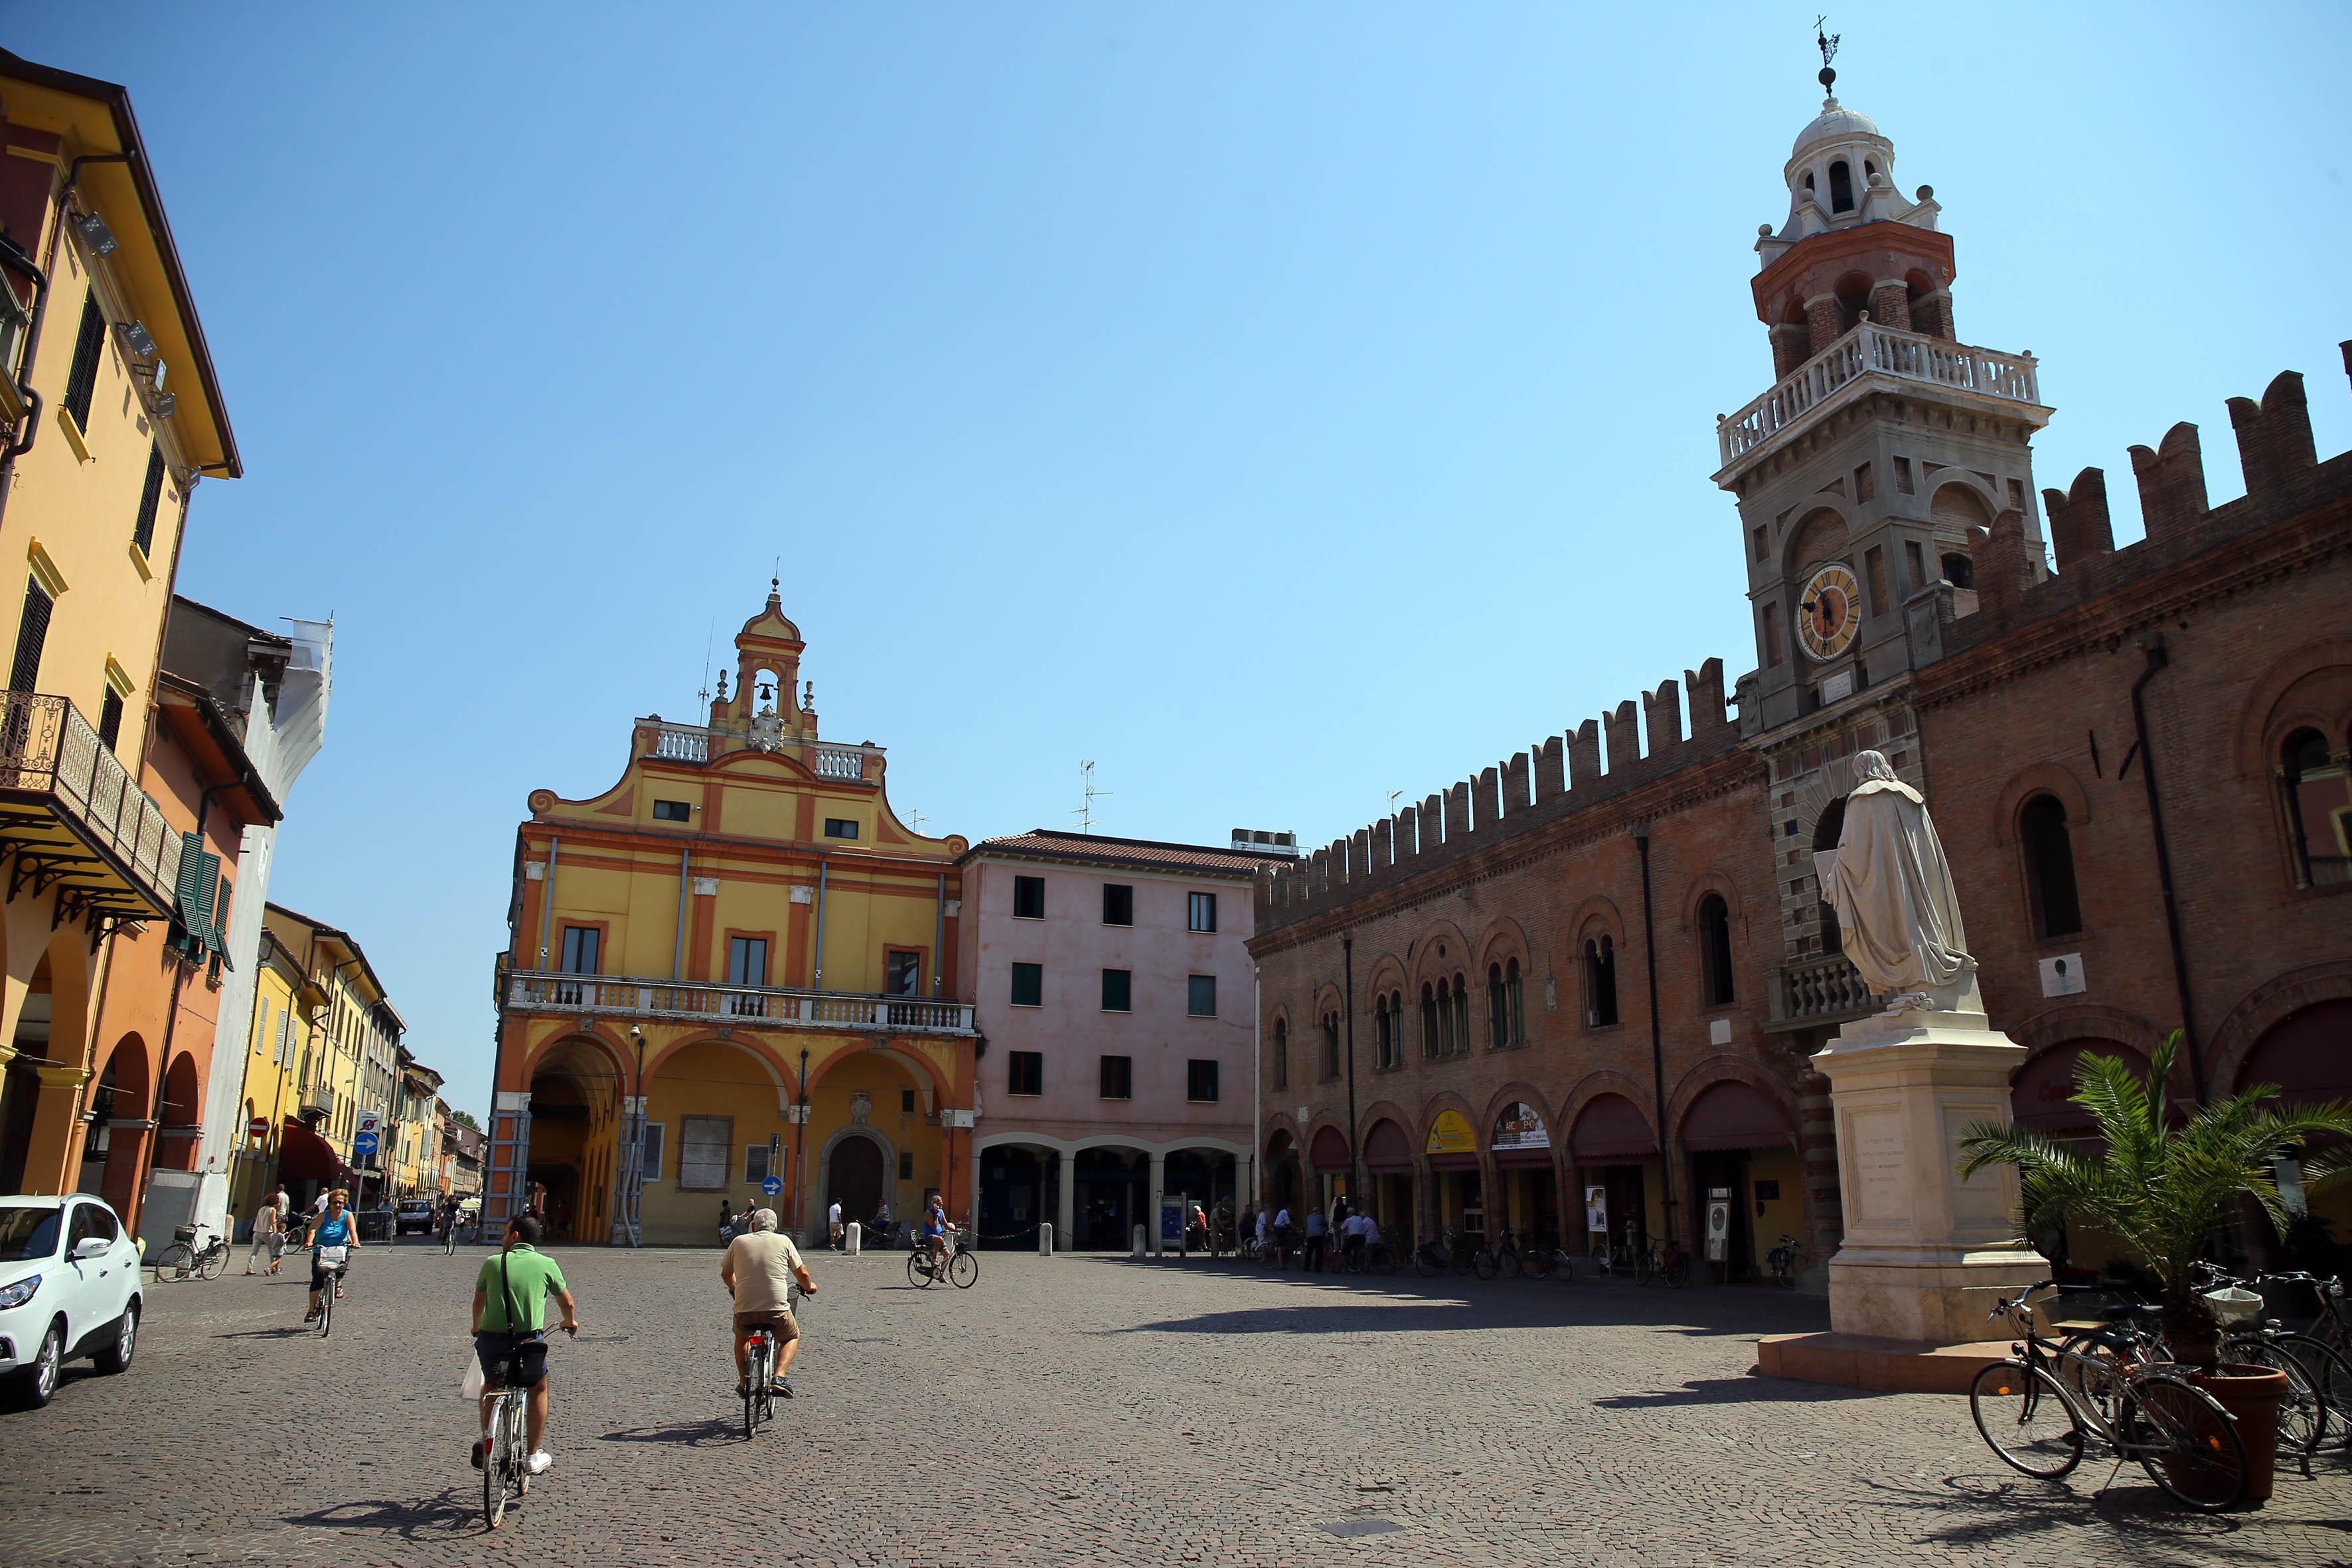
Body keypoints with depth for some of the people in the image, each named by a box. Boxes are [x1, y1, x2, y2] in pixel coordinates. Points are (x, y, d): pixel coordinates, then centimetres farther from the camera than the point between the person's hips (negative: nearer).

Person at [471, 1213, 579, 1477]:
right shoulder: (546, 1264, 2)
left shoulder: (493, 1263, 4)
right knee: (538, 1390, 24)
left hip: (491, 1341, 1)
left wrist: (477, 1327, 41)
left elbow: (478, 1301, 20)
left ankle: (485, 1438, 18)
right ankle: (535, 1455, 22)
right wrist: (570, 1322, 36)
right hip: (529, 1342, -1)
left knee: (491, 1386, 32)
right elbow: (567, 1303, 14)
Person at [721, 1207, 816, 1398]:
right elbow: (802, 1273, 10)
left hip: (744, 1311, 2)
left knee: (741, 1337, 35)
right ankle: (780, 1377, 5)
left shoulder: (739, 1242, 8)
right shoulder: (784, 1241, 5)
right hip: (777, 1310, -2)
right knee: (792, 1337, 27)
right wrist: (809, 1286, 32)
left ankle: (744, 1383, 28)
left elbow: (726, 1273, 21)